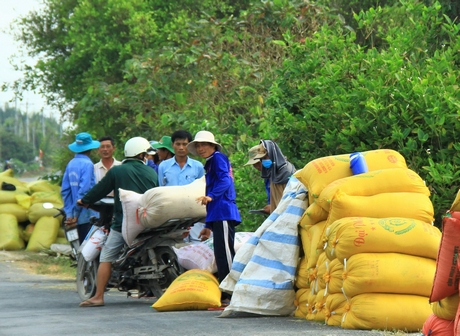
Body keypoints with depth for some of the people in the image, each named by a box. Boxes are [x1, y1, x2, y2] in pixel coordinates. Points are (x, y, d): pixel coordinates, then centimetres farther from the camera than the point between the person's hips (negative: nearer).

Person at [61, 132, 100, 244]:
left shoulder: (71, 164, 10)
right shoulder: (87, 164, -13)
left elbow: (65, 190, 8)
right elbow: (84, 190, -20)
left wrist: (69, 213, 8)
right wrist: (76, 214, -15)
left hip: (78, 216, 8)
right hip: (88, 215, -8)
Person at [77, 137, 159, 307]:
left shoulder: (117, 171, -1)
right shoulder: (152, 173, 10)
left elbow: (100, 189, 7)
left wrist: (85, 201, 25)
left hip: (122, 223, -4)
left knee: (106, 258, 0)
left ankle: (98, 296, -6)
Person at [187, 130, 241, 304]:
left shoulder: (218, 158, 0)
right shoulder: (211, 163, 28)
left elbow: (225, 180, -17)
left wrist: (210, 196, -32)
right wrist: (208, 225, 29)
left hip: (223, 213, -10)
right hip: (218, 215, 10)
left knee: (225, 253, -13)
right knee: (221, 255, 8)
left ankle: (231, 295, -16)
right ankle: (225, 295, 9)